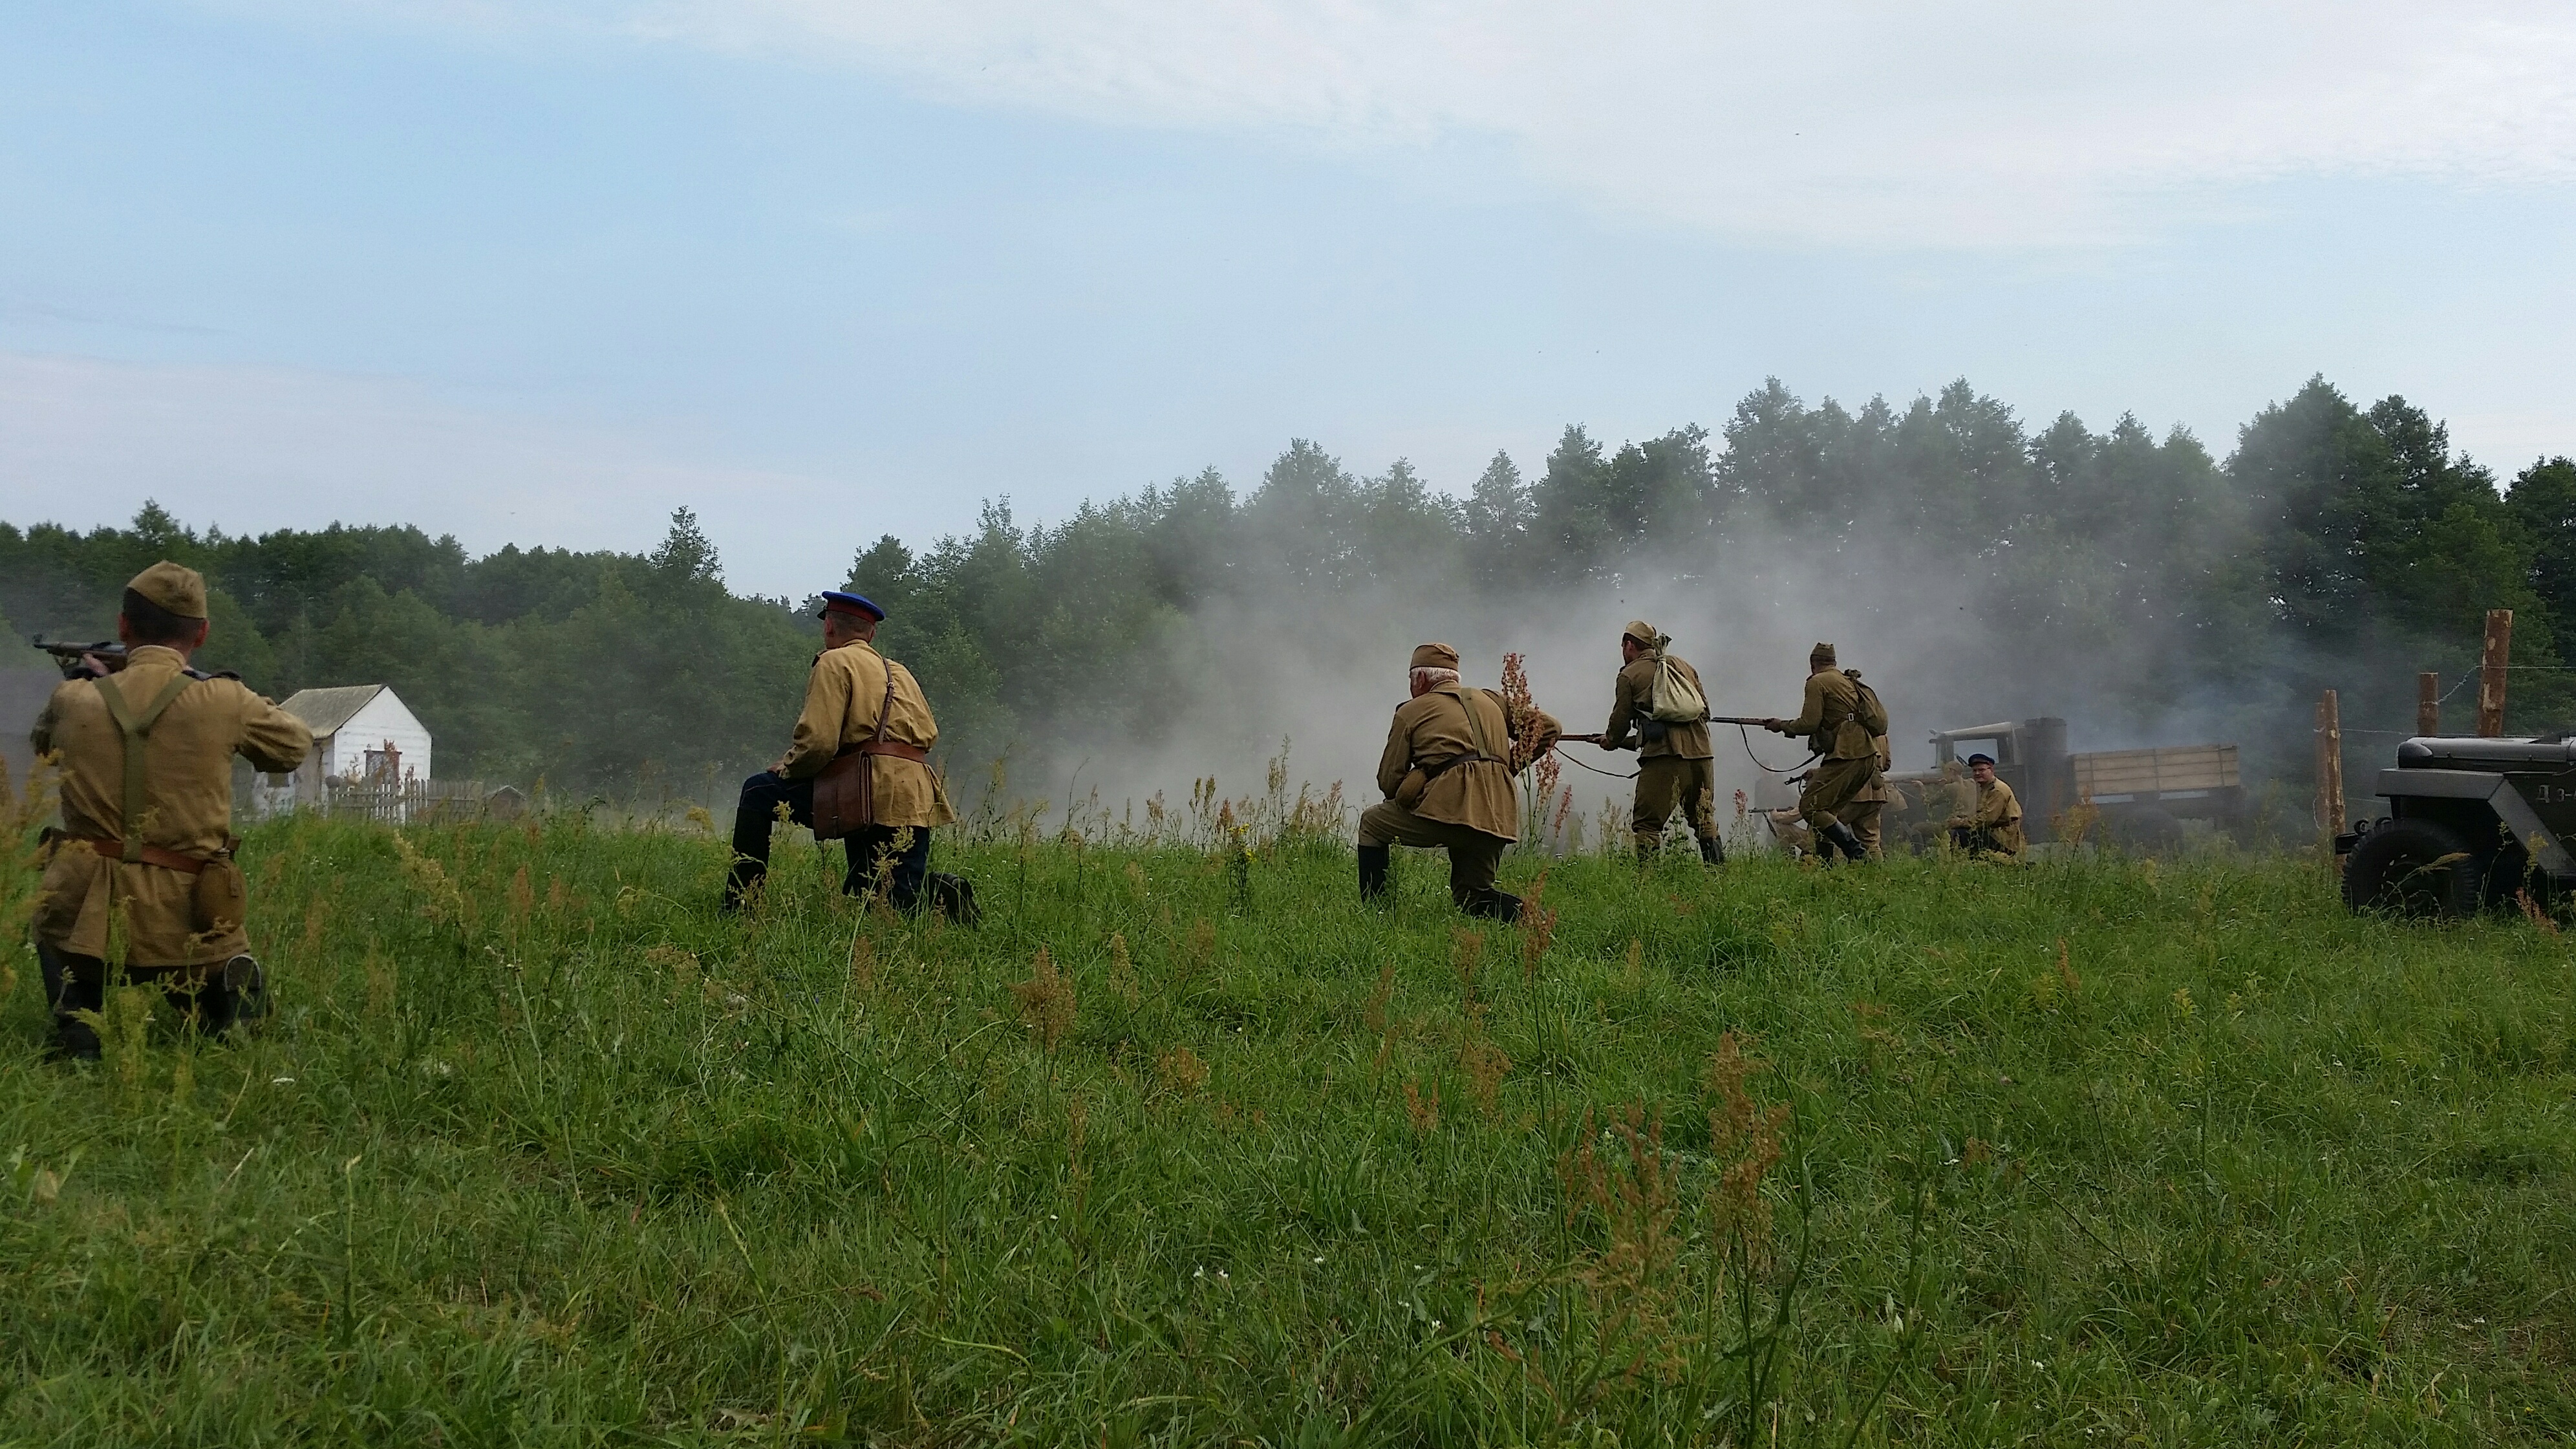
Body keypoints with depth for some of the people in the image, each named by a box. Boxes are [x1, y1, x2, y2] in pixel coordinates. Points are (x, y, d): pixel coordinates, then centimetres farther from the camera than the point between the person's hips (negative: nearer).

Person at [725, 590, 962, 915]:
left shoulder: (835, 662, 3)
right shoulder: (900, 672, 27)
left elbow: (818, 742, -9)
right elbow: (930, 733, 22)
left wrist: (785, 768, 10)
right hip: (918, 800, 7)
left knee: (758, 792, 7)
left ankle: (736, 909, 2)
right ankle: (942, 895, -14)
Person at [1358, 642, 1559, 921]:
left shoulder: (1411, 711, 12)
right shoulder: (1492, 700, 24)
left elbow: (1388, 781, 10)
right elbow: (1548, 727, 23)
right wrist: (1511, 765, 25)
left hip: (1450, 808, -5)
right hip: (1498, 819, 5)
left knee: (1372, 824, 18)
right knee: (1473, 896, 21)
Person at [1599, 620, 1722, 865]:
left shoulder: (1629, 675, 7)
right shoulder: (1685, 667, 22)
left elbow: (1621, 720, 10)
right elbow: (1706, 710, 22)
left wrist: (1610, 741, 30)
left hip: (1664, 756, -5)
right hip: (1701, 752, 5)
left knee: (1646, 824, -2)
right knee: (1704, 819, 18)